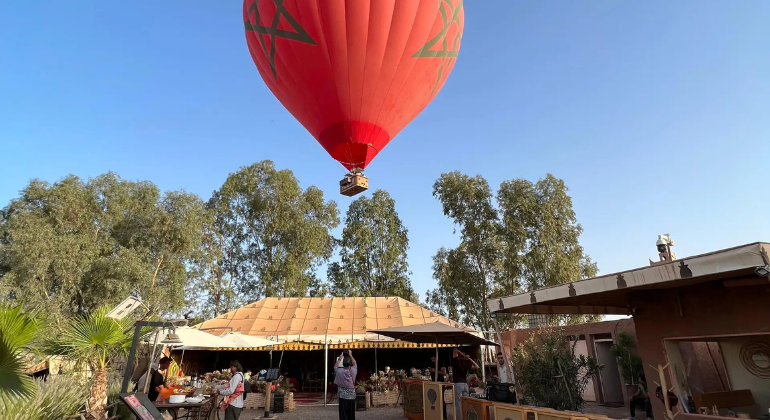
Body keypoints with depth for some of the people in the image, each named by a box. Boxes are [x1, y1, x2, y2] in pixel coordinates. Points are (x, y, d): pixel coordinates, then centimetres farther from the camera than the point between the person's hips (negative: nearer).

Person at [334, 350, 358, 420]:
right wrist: (351, 355, 17)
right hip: (352, 397, 2)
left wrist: (340, 358, 16)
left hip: (342, 397, -1)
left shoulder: (339, 371, -12)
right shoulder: (353, 371, -9)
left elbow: (335, 366, 12)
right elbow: (354, 364, 13)